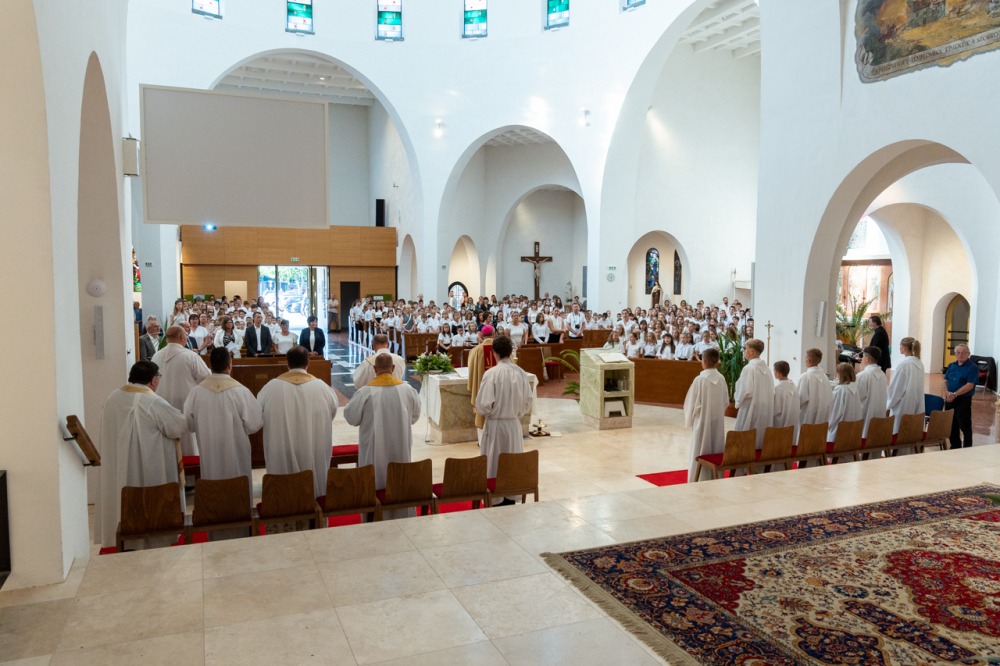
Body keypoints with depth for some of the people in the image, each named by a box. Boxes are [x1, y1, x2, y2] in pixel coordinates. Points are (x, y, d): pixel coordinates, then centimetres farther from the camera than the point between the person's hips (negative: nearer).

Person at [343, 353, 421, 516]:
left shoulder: (365, 391, -15)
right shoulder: (407, 389, -7)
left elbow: (351, 417, -6)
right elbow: (415, 416, 6)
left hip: (375, 449, -2)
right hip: (400, 447, 2)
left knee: (375, 487, 11)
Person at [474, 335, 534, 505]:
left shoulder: (491, 373, -18)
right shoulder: (521, 373, -5)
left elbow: (484, 405, -18)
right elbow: (528, 402, 1)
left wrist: (481, 412, 4)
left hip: (495, 425, -4)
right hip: (514, 424, 4)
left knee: (495, 464, 9)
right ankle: (511, 497, 25)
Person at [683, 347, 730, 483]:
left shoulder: (700, 379, -17)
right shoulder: (721, 379, -3)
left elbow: (693, 403, -12)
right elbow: (726, 402, 5)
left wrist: (689, 418, 3)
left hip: (702, 421, -4)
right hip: (718, 422, 4)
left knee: (700, 454, 5)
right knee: (716, 452, 13)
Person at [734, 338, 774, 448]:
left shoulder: (749, 368, -16)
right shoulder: (766, 367, 6)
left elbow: (746, 391, -20)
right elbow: (771, 391, 9)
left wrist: (737, 399, -2)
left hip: (751, 410, -7)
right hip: (765, 410, 7)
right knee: (760, 438, 14)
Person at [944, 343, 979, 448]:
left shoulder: (973, 367, -9)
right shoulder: (951, 366, 10)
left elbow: (970, 385, -17)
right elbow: (946, 381, 11)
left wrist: (955, 394, -21)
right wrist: (947, 392, -8)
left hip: (963, 400, -6)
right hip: (949, 399, 6)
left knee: (965, 426, -1)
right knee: (952, 425, 14)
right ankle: (955, 446, 27)